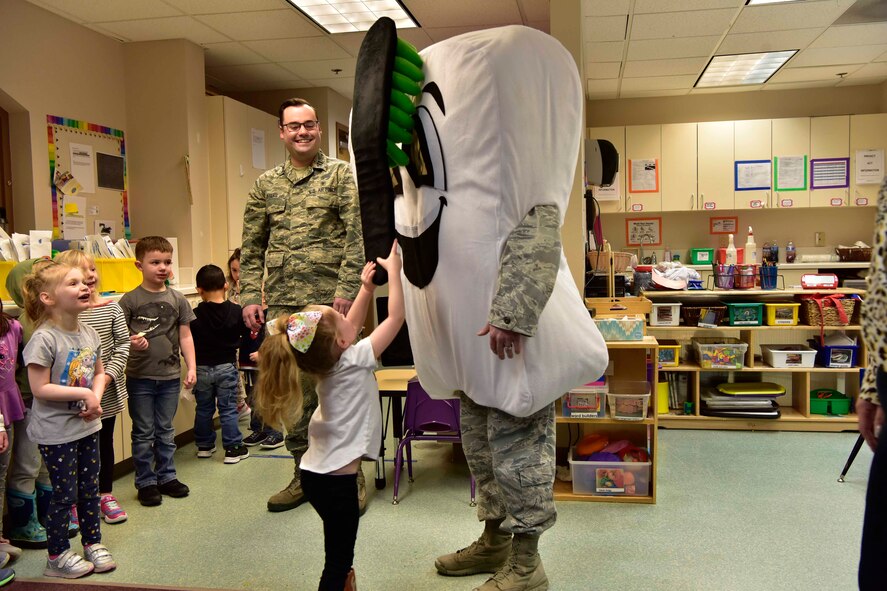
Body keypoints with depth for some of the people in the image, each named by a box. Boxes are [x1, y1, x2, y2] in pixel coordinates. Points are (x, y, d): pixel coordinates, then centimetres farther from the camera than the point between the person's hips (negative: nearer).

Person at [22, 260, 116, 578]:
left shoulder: (89, 334, 1)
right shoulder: (44, 338, -20)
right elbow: (40, 388, -21)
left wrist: (96, 398, -8)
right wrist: (83, 394, -20)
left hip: (87, 426, 6)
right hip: (56, 432, -6)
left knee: (90, 488, 17)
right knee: (65, 493, 5)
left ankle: (93, 543, 34)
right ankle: (57, 556, 24)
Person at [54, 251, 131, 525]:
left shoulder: (111, 307, -1)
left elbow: (122, 343, 1)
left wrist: (108, 375, -10)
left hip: (107, 392, 3)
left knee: (105, 442, 17)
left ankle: (106, 495, 32)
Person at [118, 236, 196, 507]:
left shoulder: (177, 300, 3)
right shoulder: (130, 300, -5)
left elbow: (185, 336, 6)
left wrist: (191, 367, -1)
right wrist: (131, 341, -25)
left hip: (170, 376, 3)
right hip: (140, 376, -3)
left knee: (166, 431, 15)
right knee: (143, 433, 8)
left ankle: (166, 476, 27)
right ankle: (146, 482, 19)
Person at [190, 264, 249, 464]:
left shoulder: (194, 315, -12)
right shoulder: (236, 311, -11)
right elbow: (244, 332, 6)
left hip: (201, 367, 1)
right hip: (226, 366, -1)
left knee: (203, 408, 16)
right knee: (228, 409, 6)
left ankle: (204, 445, 28)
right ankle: (233, 448, 8)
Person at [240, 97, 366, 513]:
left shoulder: (341, 175, 4)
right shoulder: (266, 184, 14)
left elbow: (357, 235, -5)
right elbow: (251, 247, 14)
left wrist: (346, 288, -14)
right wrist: (249, 297, 5)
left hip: (329, 301, -4)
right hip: (283, 304, 4)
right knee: (293, 392, 10)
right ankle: (305, 474, 24)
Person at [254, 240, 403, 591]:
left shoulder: (325, 363, 2)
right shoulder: (355, 360, -18)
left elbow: (352, 326, 19)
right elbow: (395, 317, -16)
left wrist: (367, 287, 16)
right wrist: (393, 271, -9)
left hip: (314, 472, 8)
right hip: (336, 480, -8)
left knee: (340, 553, 25)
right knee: (337, 562, 4)